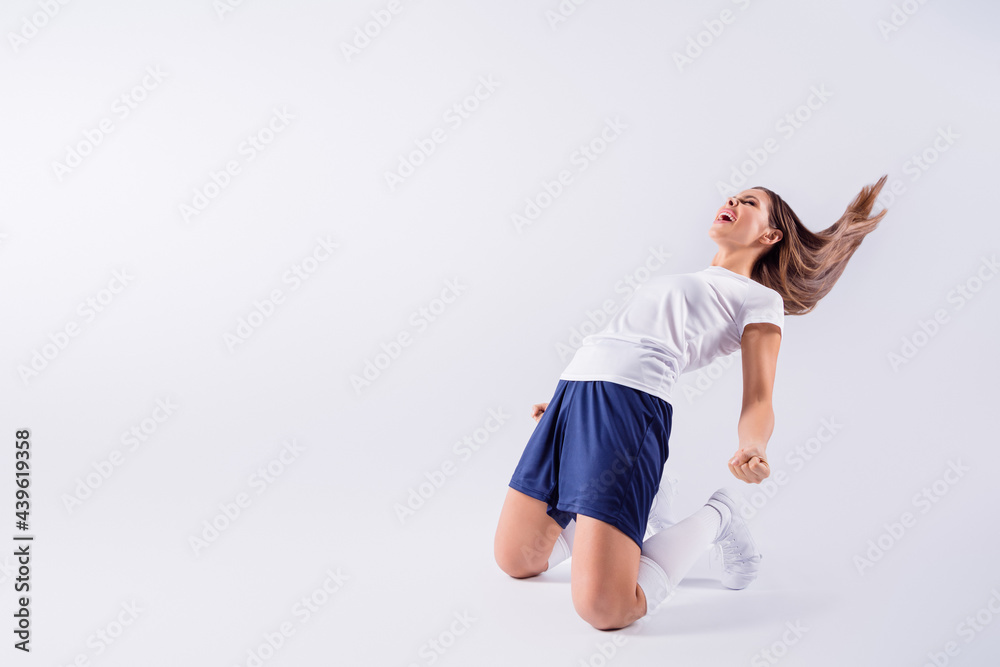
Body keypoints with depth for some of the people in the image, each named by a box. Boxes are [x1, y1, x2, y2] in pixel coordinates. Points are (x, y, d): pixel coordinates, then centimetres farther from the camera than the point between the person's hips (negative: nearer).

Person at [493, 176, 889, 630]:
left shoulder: (760, 299, 10)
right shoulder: (680, 281, 32)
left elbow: (758, 399, -1)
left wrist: (753, 449, -22)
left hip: (631, 405, -7)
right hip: (570, 395, 7)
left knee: (604, 609, -17)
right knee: (514, 562, 8)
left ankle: (714, 518, 8)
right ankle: (611, 516, 27)